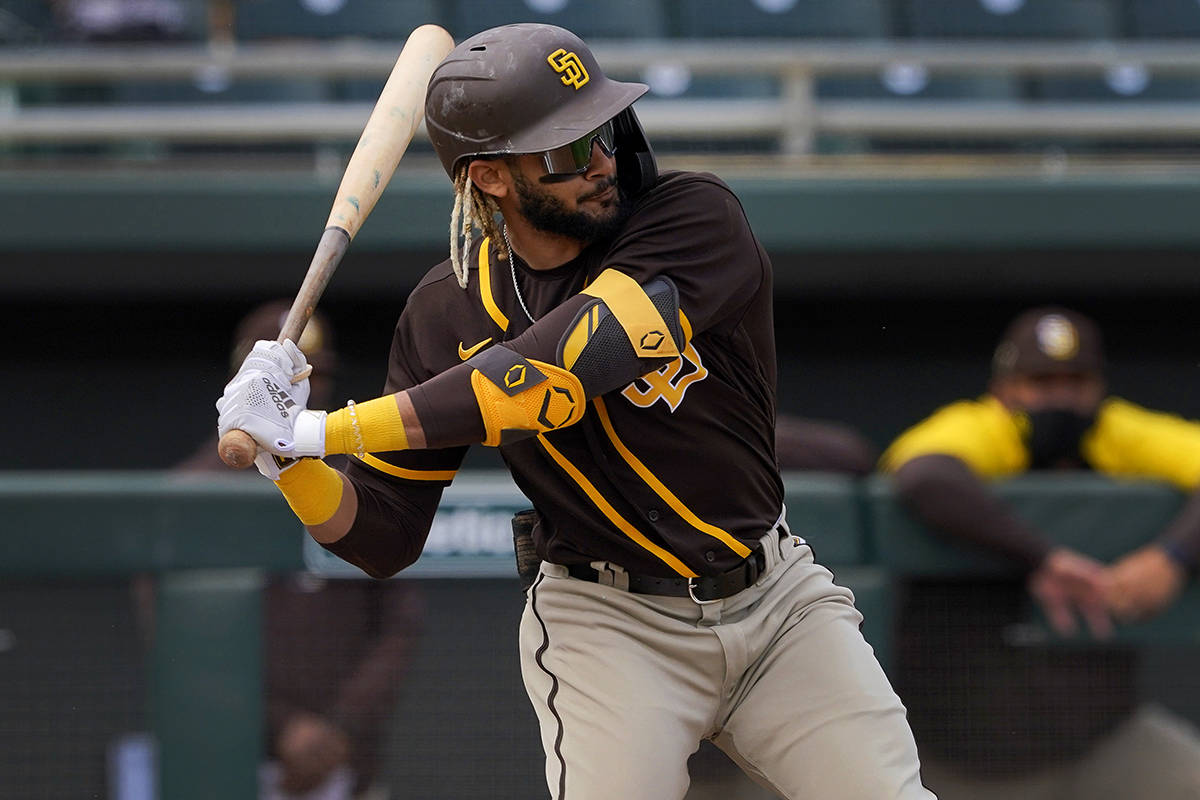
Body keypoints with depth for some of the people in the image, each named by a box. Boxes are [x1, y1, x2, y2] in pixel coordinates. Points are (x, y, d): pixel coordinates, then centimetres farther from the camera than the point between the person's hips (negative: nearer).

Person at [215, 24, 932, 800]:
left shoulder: (696, 219, -15)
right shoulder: (449, 312, -4)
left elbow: (562, 370, -28)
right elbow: (384, 538, 1)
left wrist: (327, 430, -28)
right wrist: (289, 455, -21)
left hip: (779, 598, 0)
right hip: (608, 625, 0)